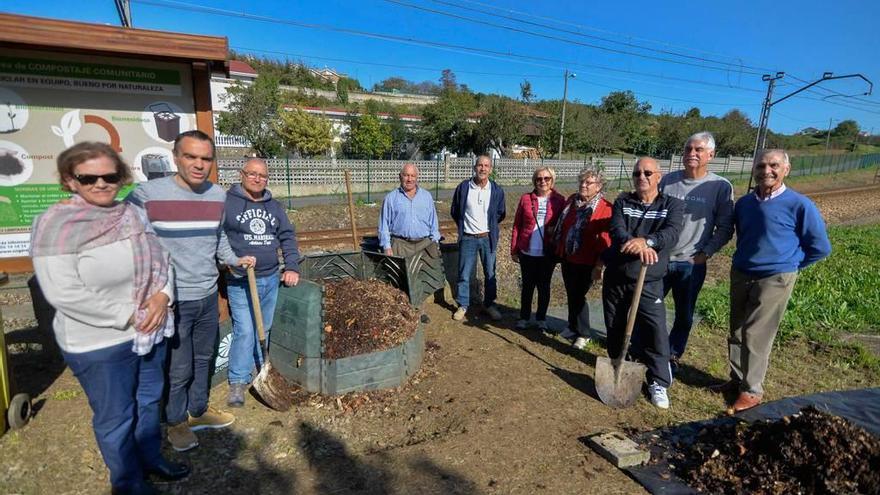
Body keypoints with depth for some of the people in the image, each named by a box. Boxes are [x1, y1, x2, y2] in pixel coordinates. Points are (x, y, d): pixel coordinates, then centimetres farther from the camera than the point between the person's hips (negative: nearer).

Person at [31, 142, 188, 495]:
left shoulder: (131, 214, 2)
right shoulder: (56, 225, -16)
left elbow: (161, 258, 6)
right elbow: (63, 293, -22)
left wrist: (162, 294, -14)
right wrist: (128, 316, -20)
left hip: (150, 331, 6)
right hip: (100, 343, -6)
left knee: (149, 400, 22)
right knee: (115, 418, 13)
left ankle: (151, 458, 46)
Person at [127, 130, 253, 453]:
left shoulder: (218, 195, 1)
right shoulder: (147, 194, -16)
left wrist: (234, 260, 2)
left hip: (208, 297, 5)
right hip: (172, 302, -5)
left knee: (203, 360, 21)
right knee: (178, 368, 8)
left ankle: (199, 410, 42)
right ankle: (176, 422, 33)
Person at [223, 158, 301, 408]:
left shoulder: (274, 206, 12)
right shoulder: (226, 202, -4)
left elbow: (288, 237, 12)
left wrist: (292, 267, 2)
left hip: (271, 279, 5)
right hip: (240, 282, -5)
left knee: (266, 328, 16)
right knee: (245, 331, -8)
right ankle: (237, 382, 6)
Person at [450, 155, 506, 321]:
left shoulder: (497, 190, -2)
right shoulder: (463, 187, -4)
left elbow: (501, 214, 11)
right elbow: (454, 211, 8)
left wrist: (490, 226, 9)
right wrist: (464, 226, 10)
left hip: (488, 238, 1)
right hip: (467, 238, -1)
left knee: (490, 274, 10)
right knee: (464, 274, 5)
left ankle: (489, 304, 27)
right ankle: (462, 305, 20)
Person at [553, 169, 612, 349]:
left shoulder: (604, 208, -14)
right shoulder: (572, 200, 6)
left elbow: (605, 240, -16)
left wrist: (598, 266, -18)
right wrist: (559, 251, 14)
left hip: (585, 262, -6)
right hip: (567, 258, 6)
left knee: (578, 296, 1)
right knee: (571, 294, 17)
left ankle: (583, 334, 21)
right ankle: (573, 327, 36)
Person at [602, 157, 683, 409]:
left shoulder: (672, 205, -1)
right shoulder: (622, 201, 3)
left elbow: (672, 234, -20)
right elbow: (616, 230, -15)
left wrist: (646, 241, -41)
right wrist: (635, 244, -37)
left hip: (649, 283, -2)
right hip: (615, 278, 2)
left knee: (656, 332, -7)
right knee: (614, 328, 15)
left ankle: (658, 383, 13)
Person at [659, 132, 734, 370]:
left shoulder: (721, 186, -4)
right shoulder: (667, 180, 2)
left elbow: (725, 228, -1)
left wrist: (706, 253, -9)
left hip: (691, 264, -2)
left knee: (684, 317, 12)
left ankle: (672, 357, 30)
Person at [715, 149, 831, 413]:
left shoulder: (799, 205, -13)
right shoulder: (744, 203, 2)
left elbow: (820, 247, -4)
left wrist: (789, 265, 2)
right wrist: (747, 259, 15)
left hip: (775, 279, -5)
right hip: (740, 275, 5)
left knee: (757, 336, -1)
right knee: (737, 332, 12)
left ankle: (752, 391, 14)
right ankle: (737, 379, 28)